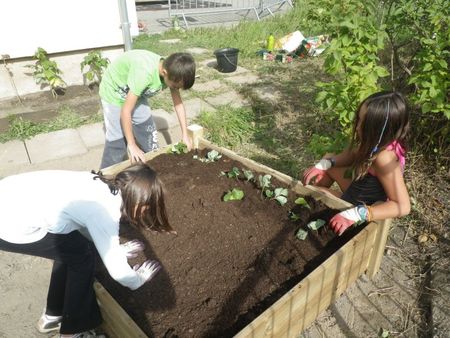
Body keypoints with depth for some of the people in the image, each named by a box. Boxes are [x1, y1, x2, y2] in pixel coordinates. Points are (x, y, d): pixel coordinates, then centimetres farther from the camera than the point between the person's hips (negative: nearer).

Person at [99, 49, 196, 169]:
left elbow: (178, 103, -6)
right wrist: (131, 145, -28)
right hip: (113, 92, -6)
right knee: (117, 142, -7)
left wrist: (185, 135, -8)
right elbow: (125, 111, -35)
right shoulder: (145, 73, -41)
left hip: (136, 92, 7)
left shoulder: (171, 71, -19)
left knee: (148, 132, 9)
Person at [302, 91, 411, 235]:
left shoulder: (384, 158, -38)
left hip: (362, 210, -7)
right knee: (328, 159, 13)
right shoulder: (377, 142, -15)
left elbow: (403, 206, -38)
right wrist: (323, 165, -12)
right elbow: (351, 155, 4)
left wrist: (355, 215, -45)